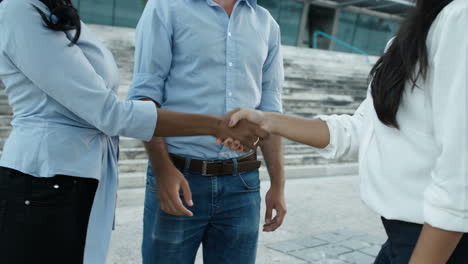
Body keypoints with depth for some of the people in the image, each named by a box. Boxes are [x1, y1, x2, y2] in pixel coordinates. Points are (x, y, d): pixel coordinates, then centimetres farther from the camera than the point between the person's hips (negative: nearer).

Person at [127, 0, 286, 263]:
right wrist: (163, 169, -16)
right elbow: (145, 93, -6)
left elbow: (270, 109, 11)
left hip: (242, 184, 3)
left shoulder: (266, 24, 11)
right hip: (179, 177, -3)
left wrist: (278, 184, 7)